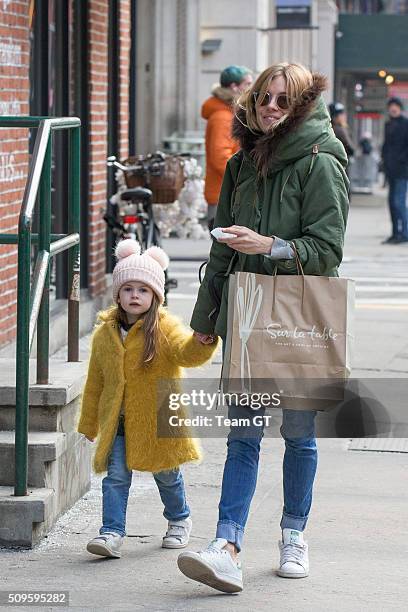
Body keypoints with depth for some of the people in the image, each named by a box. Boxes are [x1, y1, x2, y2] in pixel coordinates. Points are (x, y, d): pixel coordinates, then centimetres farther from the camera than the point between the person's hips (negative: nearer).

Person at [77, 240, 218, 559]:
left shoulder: (165, 328, -9)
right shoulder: (105, 334, 2)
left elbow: (188, 353, -28)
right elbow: (95, 383, 9)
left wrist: (203, 339, -50)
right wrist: (89, 424, 12)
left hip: (158, 420, -2)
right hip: (118, 422, 2)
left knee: (167, 476, 14)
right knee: (116, 477, -8)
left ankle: (179, 520, 37)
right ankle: (112, 533, -9)